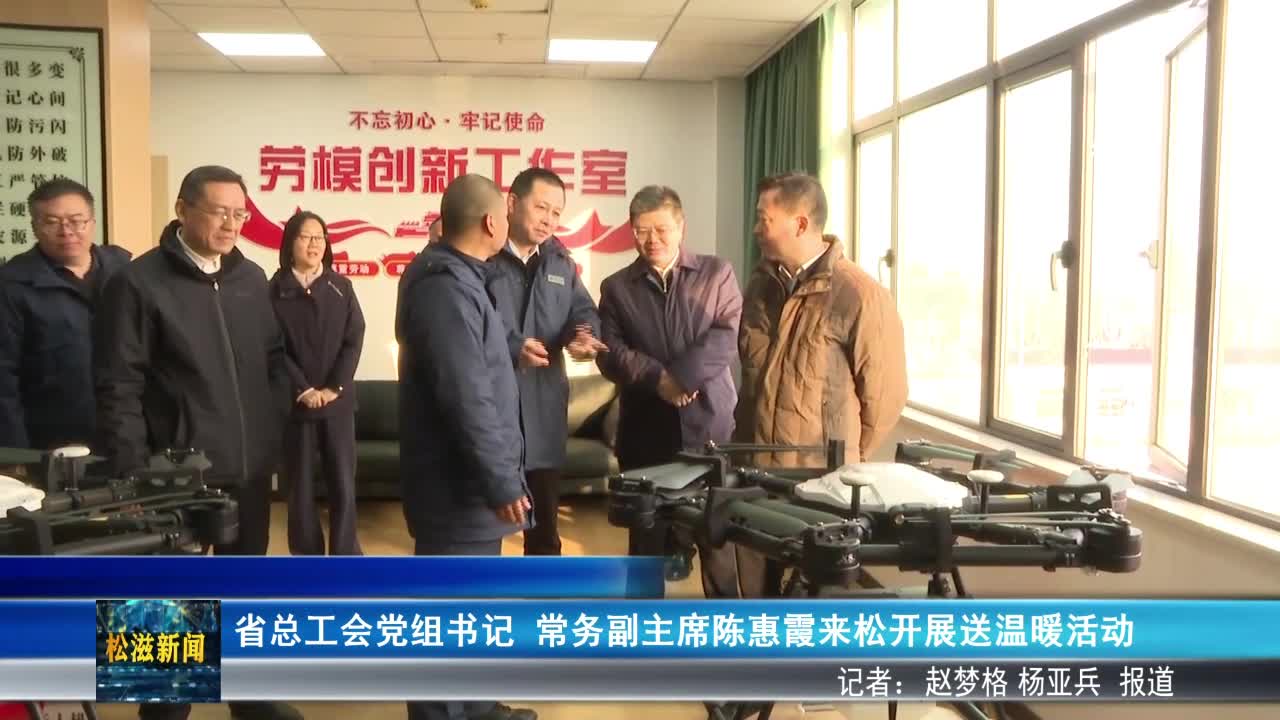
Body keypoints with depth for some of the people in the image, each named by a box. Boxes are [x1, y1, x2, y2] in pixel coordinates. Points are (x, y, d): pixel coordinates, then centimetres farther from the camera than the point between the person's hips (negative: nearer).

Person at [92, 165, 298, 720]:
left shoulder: (251, 278, 7)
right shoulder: (138, 282, -11)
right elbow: (118, 387, -12)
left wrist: (276, 431, 4)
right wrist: (134, 474, -15)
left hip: (250, 468, 5)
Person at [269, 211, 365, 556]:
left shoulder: (341, 286, 7)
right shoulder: (275, 289, 0)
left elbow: (354, 339, 1)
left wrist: (334, 388, -9)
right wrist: (303, 390, -13)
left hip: (338, 401, 2)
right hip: (295, 403, -1)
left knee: (343, 485, 1)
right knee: (300, 486, 5)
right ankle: (307, 559, 17)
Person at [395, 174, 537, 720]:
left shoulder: (455, 277, 12)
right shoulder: (445, 287, -21)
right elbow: (465, 398, -25)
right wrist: (501, 482, -23)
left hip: (467, 476, 11)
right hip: (458, 483, -11)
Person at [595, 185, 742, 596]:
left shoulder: (717, 273, 6)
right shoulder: (616, 287, 9)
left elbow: (729, 337, -7)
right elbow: (610, 353, -2)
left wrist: (682, 376, -19)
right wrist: (658, 378, -18)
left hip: (709, 423, -1)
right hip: (646, 428, 1)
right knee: (646, 531, 7)